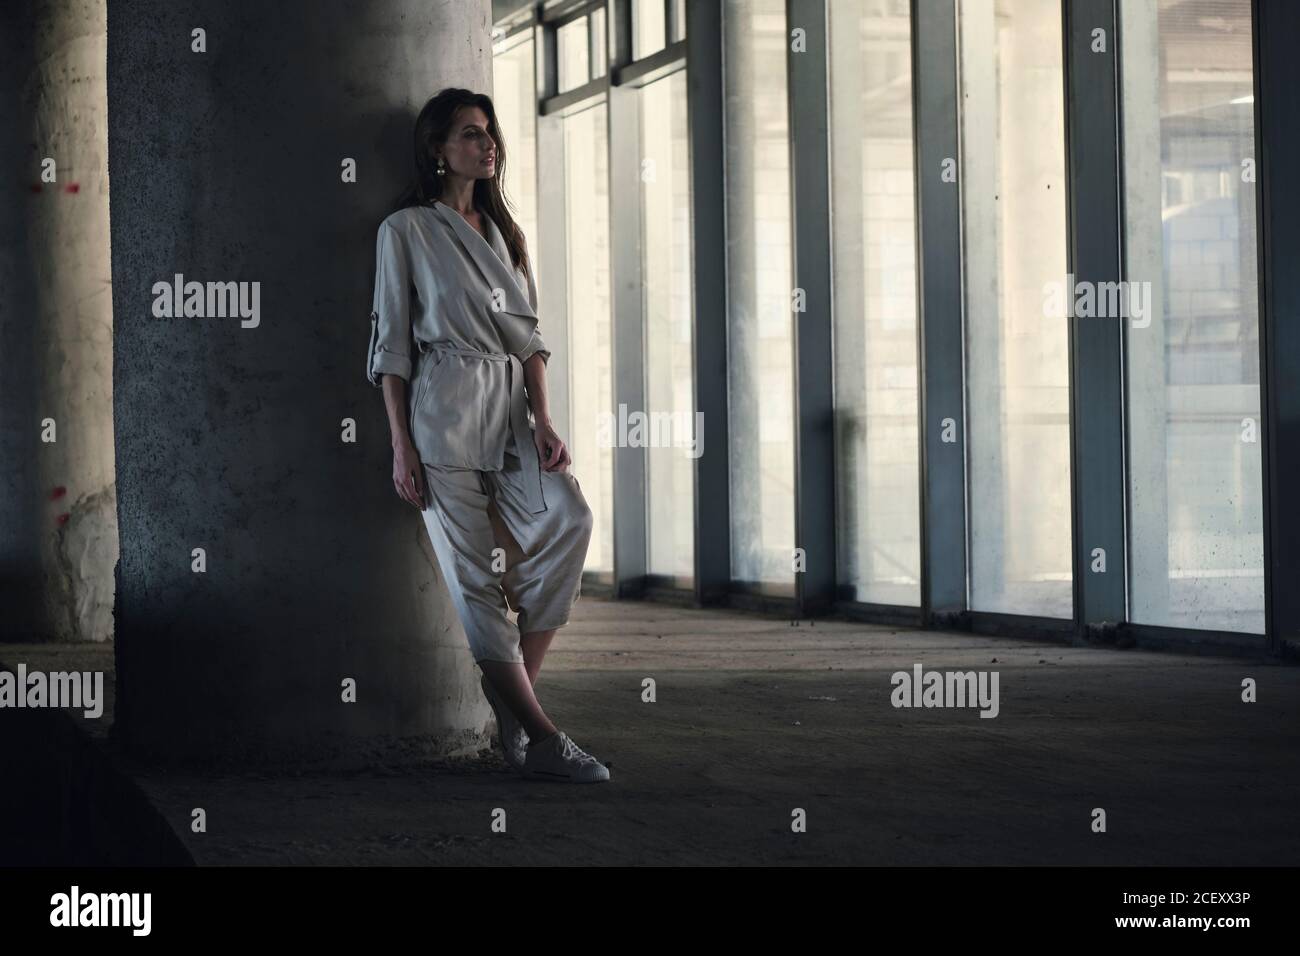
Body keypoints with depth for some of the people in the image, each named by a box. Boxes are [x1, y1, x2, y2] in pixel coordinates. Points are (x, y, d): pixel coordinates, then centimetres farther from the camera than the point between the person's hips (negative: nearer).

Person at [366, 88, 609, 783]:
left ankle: (513, 694, -11)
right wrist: (401, 447, -8)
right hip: (445, 411, -5)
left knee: (570, 516, -21)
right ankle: (541, 739, -12)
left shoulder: (503, 231, 20)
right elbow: (392, 343, -1)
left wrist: (543, 421, 0)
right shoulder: (406, 229, 3)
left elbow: (528, 335, 15)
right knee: (473, 575, -9)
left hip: (512, 410, 5)